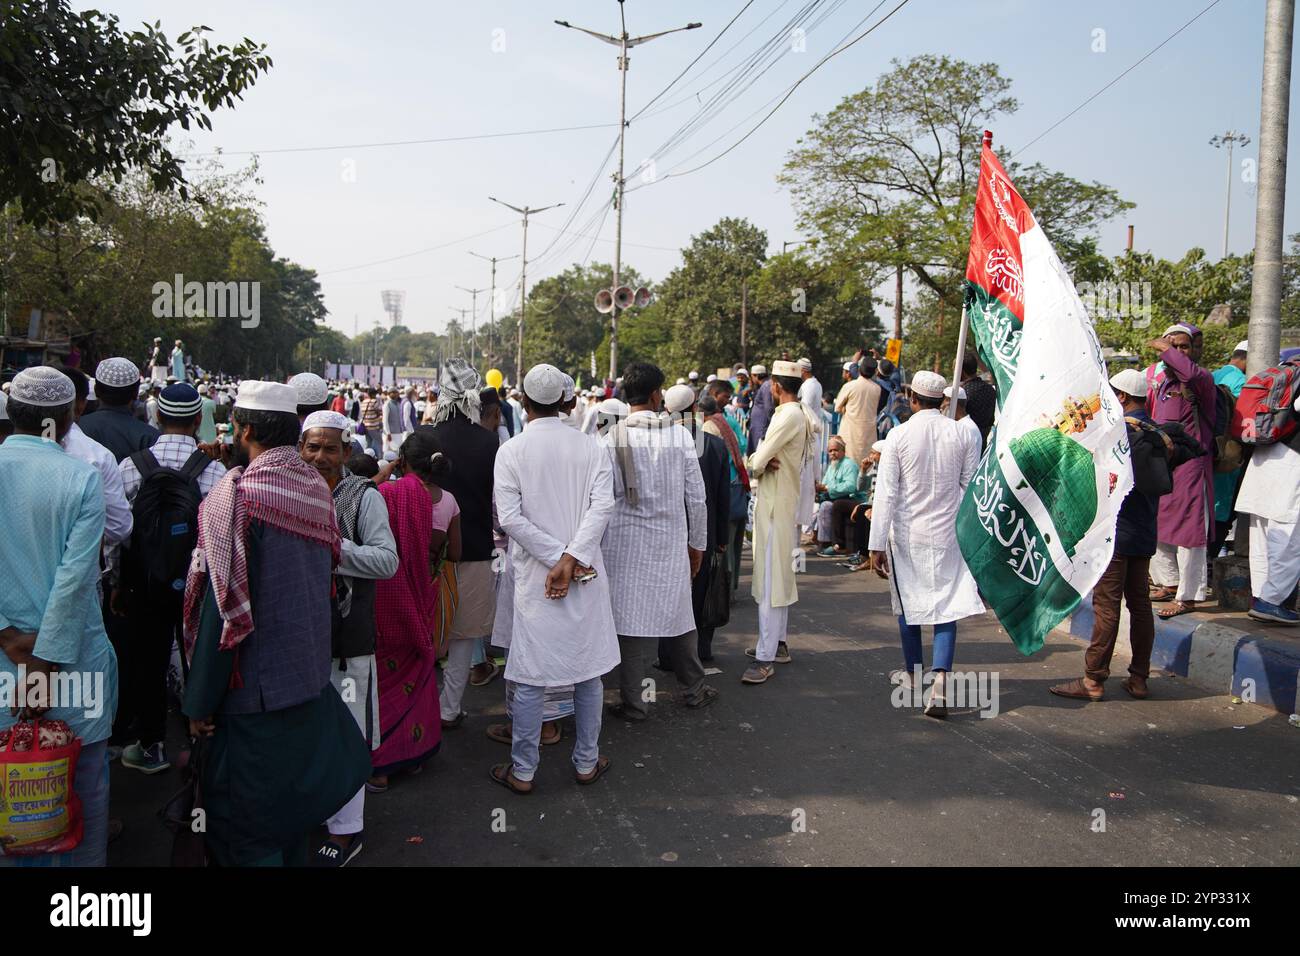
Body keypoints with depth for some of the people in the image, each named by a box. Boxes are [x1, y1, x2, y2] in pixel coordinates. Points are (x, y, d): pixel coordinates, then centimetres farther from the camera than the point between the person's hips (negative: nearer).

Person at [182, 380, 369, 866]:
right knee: (292, 794, 23)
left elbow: (223, 608, -20)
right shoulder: (317, 487, 1)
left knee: (245, 827, 8)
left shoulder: (238, 495, -20)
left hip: (255, 687, -7)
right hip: (310, 677, 7)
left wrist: (199, 702, -12)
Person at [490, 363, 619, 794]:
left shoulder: (511, 451, -4)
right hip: (586, 574, 2)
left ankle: (522, 771, 16)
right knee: (588, 669, 13)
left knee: (531, 678, 6)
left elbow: (509, 517, -13)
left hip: (535, 577, -1)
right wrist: (572, 558, -17)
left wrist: (556, 557, -11)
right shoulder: (591, 448, 1)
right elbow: (603, 505, -12)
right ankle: (586, 762, 24)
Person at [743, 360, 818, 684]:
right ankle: (777, 642, 30)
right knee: (779, 576, 18)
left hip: (775, 504, -10)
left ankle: (765, 657, -5)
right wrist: (762, 463, -11)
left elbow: (756, 461, -19)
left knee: (770, 581, -8)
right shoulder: (802, 414, 12)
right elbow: (759, 460, 10)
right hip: (782, 502, 10)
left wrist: (758, 465, 2)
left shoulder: (789, 416, -19)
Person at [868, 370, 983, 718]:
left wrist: (877, 545, -8)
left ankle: (913, 673, 32)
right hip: (948, 533, 1)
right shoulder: (964, 434, -4)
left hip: (907, 533, -1)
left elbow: (886, 492, -11)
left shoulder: (899, 435, -10)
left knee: (909, 602, 16)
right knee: (947, 605, 3)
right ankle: (940, 681, -13)